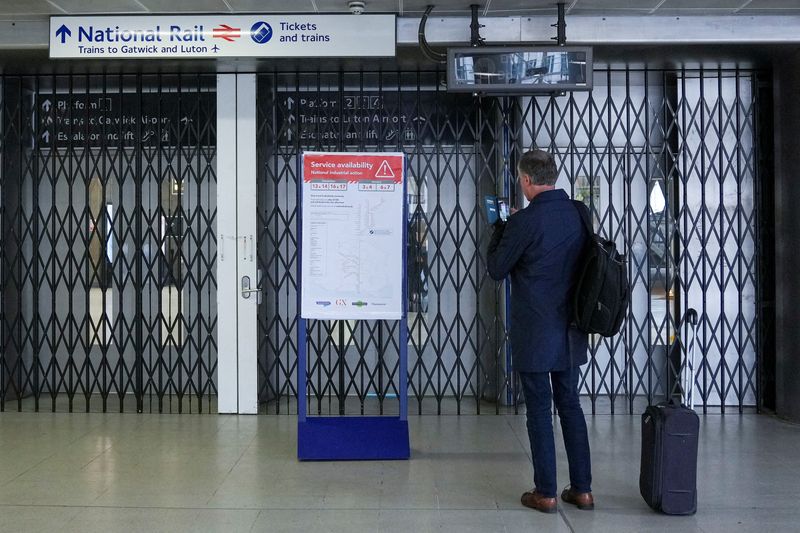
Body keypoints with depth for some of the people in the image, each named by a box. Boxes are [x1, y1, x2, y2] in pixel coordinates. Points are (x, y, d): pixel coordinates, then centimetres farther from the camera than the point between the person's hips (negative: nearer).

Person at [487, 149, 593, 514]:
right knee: (570, 405, 15)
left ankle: (545, 493, 12)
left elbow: (496, 270, -6)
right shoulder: (579, 213, 3)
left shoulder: (525, 221, -16)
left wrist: (498, 231, 10)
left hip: (534, 331, -6)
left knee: (539, 409, 4)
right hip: (570, 329, 6)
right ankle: (582, 489, 20)